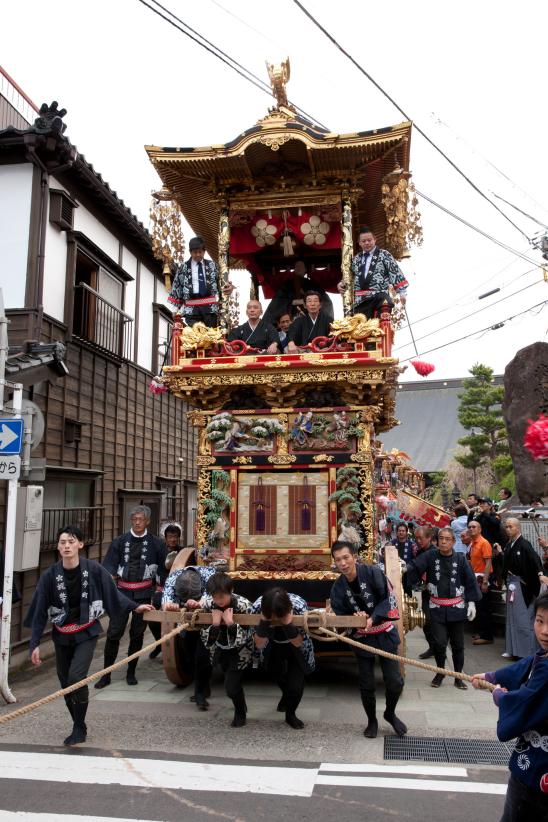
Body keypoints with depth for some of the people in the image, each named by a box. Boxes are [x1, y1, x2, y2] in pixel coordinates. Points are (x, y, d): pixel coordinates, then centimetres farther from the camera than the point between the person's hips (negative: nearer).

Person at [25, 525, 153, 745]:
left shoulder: (94, 570, -14)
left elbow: (112, 593, 0)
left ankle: (79, 728, 5)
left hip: (87, 633, -3)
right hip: (62, 636, 3)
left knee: (76, 678, -16)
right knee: (65, 684, 10)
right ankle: (78, 728, 31)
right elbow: (39, 611, -6)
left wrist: (135, 606, 0)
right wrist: (35, 643, -8)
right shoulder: (50, 575, -10)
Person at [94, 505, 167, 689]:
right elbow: (109, 562, -2)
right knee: (114, 632, -2)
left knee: (137, 634, 9)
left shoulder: (155, 543, 2)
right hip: (123, 591, 0)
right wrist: (110, 575, -20)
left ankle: (131, 672, 23)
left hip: (144, 593, 0)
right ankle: (106, 674, 10)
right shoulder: (120, 541, 3)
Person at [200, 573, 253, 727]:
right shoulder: (207, 605, -20)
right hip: (221, 650, 4)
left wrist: (230, 622, -38)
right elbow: (206, 640, -17)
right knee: (231, 681, 19)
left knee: (231, 687, -10)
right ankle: (241, 705, 49)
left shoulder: (243, 605, -28)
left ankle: (240, 714, 20)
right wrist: (215, 624, -33)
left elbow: (243, 639, -27)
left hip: (240, 651, -4)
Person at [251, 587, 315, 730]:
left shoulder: (299, 606, -39)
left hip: (295, 647, -2)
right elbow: (259, 644, -28)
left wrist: (287, 623, -47)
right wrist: (264, 621, -46)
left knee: (296, 683, -7)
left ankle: (291, 714, 26)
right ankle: (287, 696, 53)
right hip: (273, 646, 2)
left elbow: (297, 642, -28)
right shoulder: (257, 607, -35)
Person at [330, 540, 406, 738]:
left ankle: (390, 713, 28)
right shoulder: (338, 587, -8)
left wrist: (373, 618, -26)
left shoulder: (373, 572, -18)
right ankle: (372, 721, 33)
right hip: (362, 638, 2)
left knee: (395, 681, -2)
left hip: (385, 634, -2)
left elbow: (388, 599, -18)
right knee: (367, 685, 8)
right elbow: (340, 616, -1)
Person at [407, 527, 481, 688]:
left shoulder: (461, 559, -4)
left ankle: (458, 676, 26)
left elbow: (470, 581, 2)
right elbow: (414, 566, -15)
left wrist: (471, 602, 0)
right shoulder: (430, 556, -5)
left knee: (458, 644, 9)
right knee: (439, 643, -4)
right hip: (437, 608, -1)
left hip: (457, 608, 1)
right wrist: (406, 567, -36)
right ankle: (440, 671, 23)